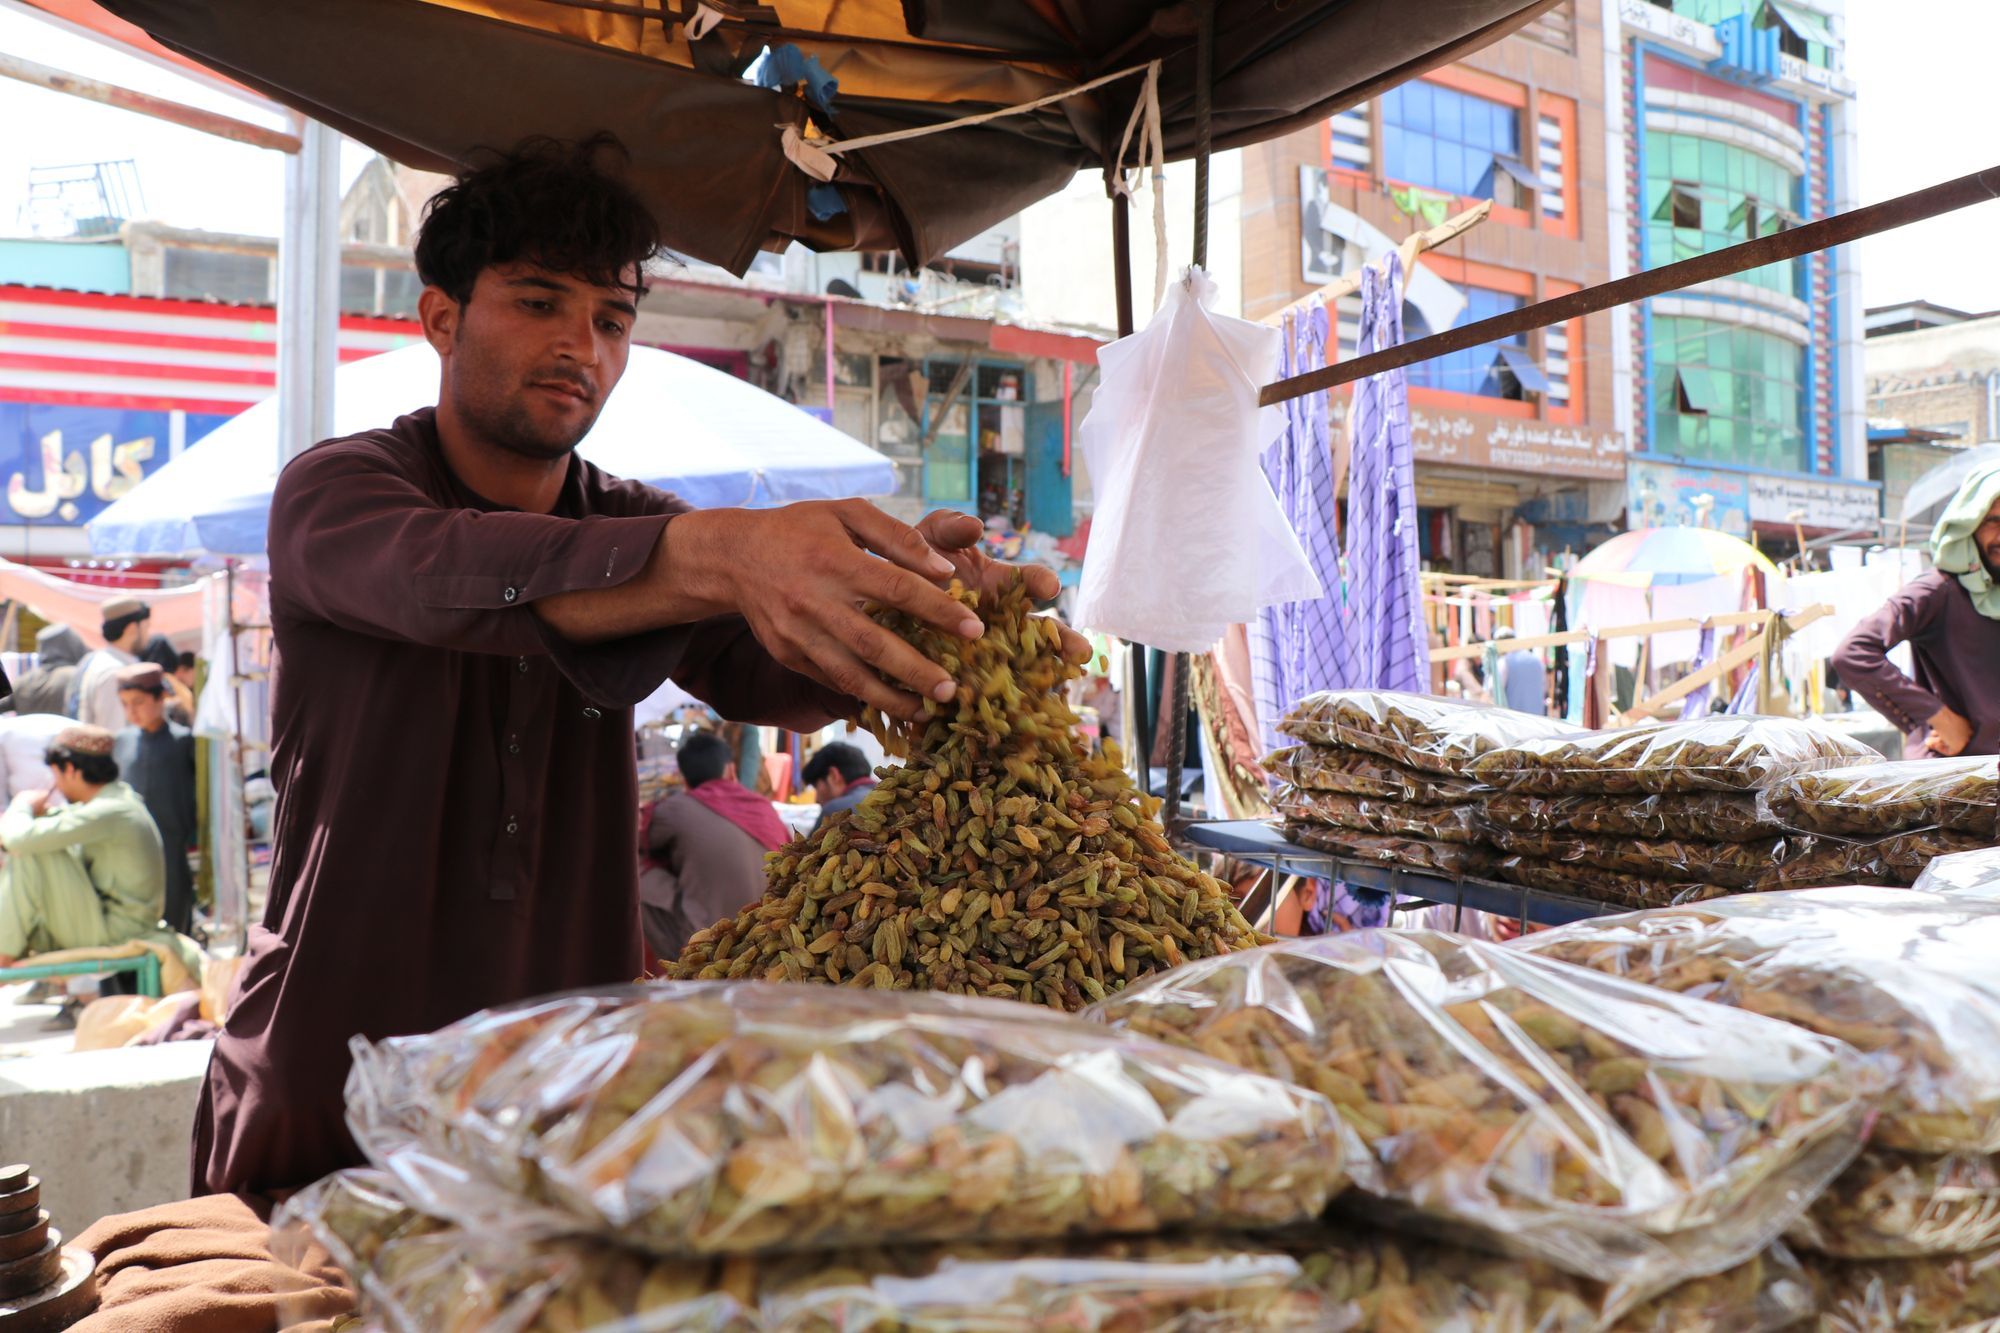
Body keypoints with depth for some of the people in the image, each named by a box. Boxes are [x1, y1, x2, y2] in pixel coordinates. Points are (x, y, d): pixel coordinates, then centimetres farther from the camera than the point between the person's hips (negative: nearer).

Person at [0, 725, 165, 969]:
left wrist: (22, 806, -6)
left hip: (115, 935, -10)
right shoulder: (120, 797, 9)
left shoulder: (108, 812, -22)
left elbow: (23, 838, -27)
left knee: (30, 856, -17)